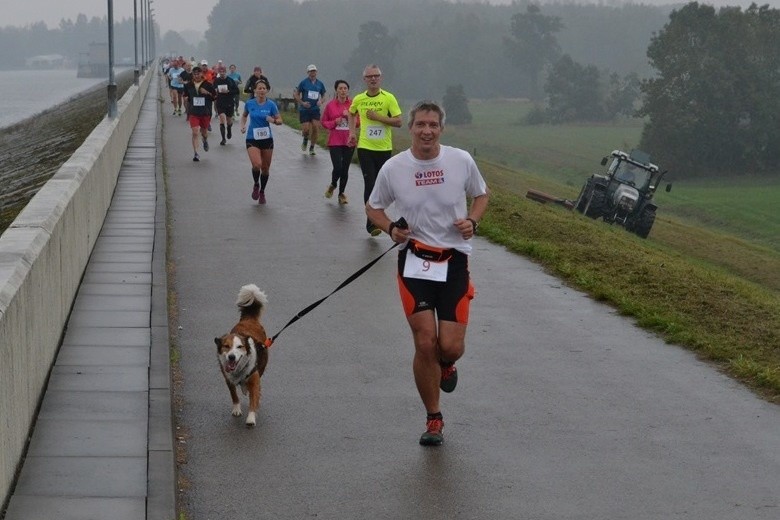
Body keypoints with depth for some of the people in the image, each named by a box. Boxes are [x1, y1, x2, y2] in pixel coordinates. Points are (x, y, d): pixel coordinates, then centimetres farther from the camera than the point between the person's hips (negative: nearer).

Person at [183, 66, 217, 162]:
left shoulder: (207, 85, -3)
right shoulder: (189, 86, 3)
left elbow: (215, 96, 2)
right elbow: (186, 98, 16)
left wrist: (207, 93, -17)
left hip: (205, 113, 0)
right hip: (193, 113, 0)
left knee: (204, 132, 15)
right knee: (195, 132, -12)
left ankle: (205, 140, 53)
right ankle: (195, 153, -10)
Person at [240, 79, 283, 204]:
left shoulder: (271, 105, -5)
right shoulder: (249, 103, -2)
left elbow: (280, 120, 0)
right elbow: (244, 115, 17)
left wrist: (273, 120, -21)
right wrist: (243, 125, 0)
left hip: (267, 139, 1)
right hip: (252, 139, -1)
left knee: (265, 168, 10)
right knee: (257, 164, -22)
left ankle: (262, 192, 32)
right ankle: (256, 185, 8)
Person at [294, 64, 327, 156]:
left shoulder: (320, 84, 8)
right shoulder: (303, 82, -2)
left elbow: (323, 96, 18)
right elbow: (295, 94, 2)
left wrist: (321, 101, -4)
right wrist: (302, 103, -12)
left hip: (315, 109, 2)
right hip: (304, 109, -2)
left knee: (316, 128, -9)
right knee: (306, 129, -9)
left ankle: (312, 148, 5)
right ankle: (305, 140, 26)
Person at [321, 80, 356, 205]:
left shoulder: (353, 104, 0)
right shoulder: (330, 105, -2)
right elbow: (324, 122, 6)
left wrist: (349, 116, -12)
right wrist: (334, 122, -11)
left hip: (349, 141, 2)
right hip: (335, 141, -2)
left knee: (345, 169, 7)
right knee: (338, 168, -11)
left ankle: (341, 193, 23)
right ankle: (333, 185, 20)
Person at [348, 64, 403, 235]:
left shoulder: (388, 98, -6)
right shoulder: (359, 99, 3)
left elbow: (399, 122, -10)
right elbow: (352, 114, 25)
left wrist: (378, 117, -18)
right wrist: (352, 132, 13)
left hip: (384, 149, 0)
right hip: (365, 148, 0)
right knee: (370, 184, -10)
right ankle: (371, 223, -9)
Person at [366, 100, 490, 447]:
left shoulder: (461, 161, -4)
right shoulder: (393, 168, -3)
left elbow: (481, 195, 14)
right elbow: (373, 207, 12)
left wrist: (472, 220, -6)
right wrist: (391, 229, -8)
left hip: (454, 261, 0)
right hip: (415, 261, 0)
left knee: (451, 346, -7)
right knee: (425, 344, -5)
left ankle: (446, 365, 34)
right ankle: (433, 420, 13)